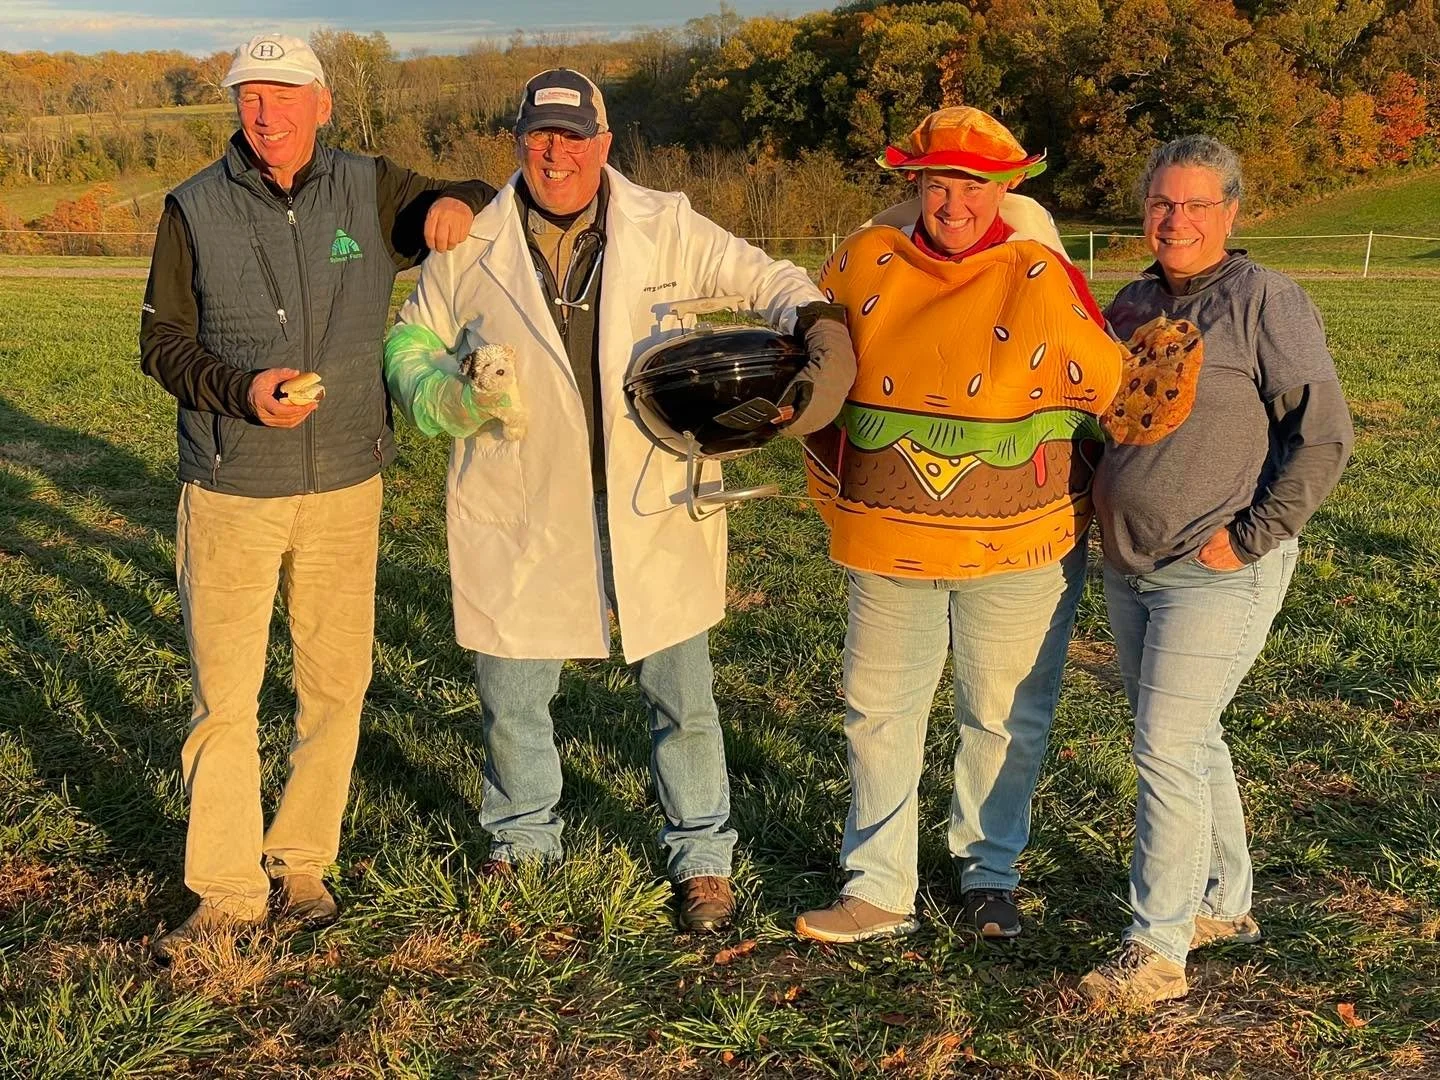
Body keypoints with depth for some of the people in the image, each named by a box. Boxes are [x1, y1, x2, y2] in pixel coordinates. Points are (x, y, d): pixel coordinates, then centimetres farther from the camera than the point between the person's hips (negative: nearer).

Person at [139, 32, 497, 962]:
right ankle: (226, 890, 13)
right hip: (230, 491, -2)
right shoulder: (195, 210, -2)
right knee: (224, 693, -1)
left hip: (346, 485, 2)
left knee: (337, 683, 10)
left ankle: (302, 861, 27)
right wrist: (242, 388, -18)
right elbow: (162, 342, 1)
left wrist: (457, 205, -8)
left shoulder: (372, 192, 1)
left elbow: (483, 209, 16)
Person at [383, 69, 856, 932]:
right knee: (511, 699, 14)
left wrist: (824, 329, -20)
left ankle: (703, 859, 27)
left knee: (683, 698, 7)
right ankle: (523, 843, 39)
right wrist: (451, 396, -9)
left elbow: (765, 278, 1)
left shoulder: (665, 228, -2)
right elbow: (412, 344, 12)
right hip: (522, 513, 1)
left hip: (653, 507, -1)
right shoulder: (471, 246, 1)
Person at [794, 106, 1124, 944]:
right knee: (878, 712, 8)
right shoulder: (864, 265, -1)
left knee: (1007, 718, 11)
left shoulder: (1042, 282, -11)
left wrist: (1081, 494, 3)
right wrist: (838, 490, 13)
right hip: (888, 546, 3)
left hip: (1018, 553, -3)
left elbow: (1116, 391, -3)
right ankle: (879, 889, 21)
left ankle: (989, 872, 31)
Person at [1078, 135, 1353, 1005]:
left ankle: (1157, 951, 3)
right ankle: (1226, 903, 34)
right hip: (1130, 567, 7)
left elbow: (1324, 435, -13)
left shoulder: (1266, 301, -11)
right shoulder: (1133, 304, 9)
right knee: (1190, 740, 17)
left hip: (1217, 575, -7)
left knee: (1168, 751, -8)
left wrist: (1250, 538, -15)